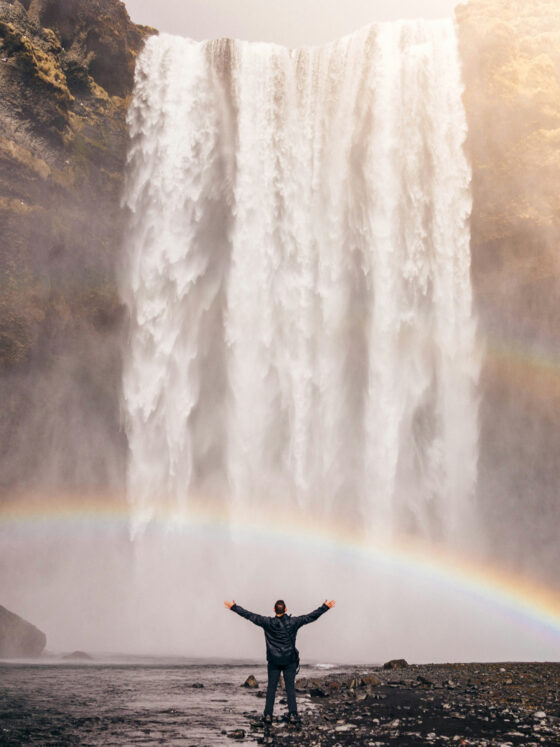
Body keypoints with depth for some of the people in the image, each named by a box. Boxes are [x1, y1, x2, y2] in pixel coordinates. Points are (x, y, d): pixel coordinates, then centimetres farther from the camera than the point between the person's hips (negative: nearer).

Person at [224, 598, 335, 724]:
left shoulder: (268, 623, -7)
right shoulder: (292, 622, -8)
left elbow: (250, 615, -4)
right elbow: (311, 617, -5)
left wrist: (234, 607, 3)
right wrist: (325, 607, 2)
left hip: (273, 660, 0)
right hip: (290, 660, 0)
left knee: (271, 687, 7)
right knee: (290, 687, 6)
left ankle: (268, 715, 6)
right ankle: (292, 715, 3)